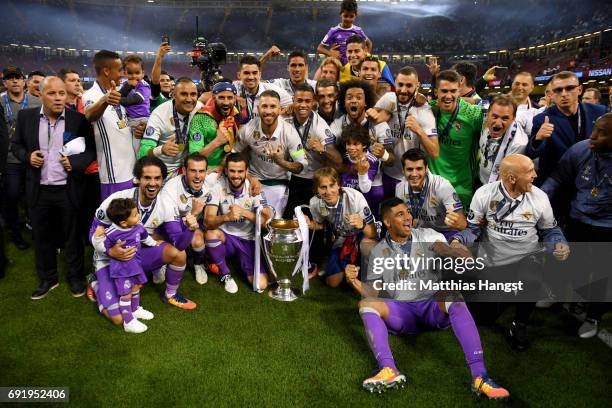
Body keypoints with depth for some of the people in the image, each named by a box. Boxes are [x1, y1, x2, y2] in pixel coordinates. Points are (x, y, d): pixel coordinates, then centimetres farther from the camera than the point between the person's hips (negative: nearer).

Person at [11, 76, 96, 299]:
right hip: (39, 191, 3)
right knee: (42, 237, 14)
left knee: (72, 236, 11)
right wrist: (27, 156, -9)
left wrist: (76, 162, -17)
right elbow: (16, 145, 11)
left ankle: (76, 277, 28)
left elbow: (91, 149, 0)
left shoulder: (78, 119, -6)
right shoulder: (26, 116, 0)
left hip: (68, 190, -2)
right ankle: (47, 278, 33)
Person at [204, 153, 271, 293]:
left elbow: (265, 220, -17)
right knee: (211, 234, -36)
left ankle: (240, 259, 19)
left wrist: (244, 212, -33)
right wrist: (226, 216, -44)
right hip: (225, 237, 0)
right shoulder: (217, 186, -14)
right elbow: (208, 222, -24)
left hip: (249, 239, 0)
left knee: (261, 285, -15)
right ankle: (225, 274, -7)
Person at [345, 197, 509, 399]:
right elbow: (372, 292, 3)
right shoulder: (379, 252, 6)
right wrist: (354, 281, -18)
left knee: (454, 297, -33)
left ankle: (479, 375, -40)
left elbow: (442, 247, -16)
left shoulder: (427, 236, 5)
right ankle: (389, 370, -42)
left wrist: (460, 253, -40)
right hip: (402, 311, 1)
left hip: (435, 307, -1)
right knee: (366, 304, -25)